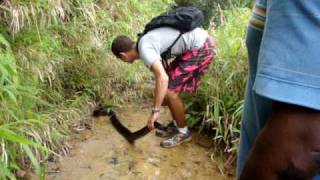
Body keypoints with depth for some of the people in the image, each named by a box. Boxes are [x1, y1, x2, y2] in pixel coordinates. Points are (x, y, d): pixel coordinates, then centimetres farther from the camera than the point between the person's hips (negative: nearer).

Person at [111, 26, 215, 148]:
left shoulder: (144, 49, -17)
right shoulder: (146, 41, 13)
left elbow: (162, 79, -30)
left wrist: (155, 111, -23)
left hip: (201, 47, -10)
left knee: (170, 91, -5)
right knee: (169, 87, 14)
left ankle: (183, 132, 14)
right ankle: (177, 126, 28)